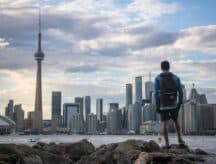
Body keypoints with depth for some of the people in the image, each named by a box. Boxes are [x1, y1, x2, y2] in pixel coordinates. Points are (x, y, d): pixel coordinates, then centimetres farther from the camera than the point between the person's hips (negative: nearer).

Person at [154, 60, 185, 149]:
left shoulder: (158, 78, -5)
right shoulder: (176, 77, 2)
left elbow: (156, 93, -10)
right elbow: (180, 92, 0)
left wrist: (157, 106, -5)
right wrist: (180, 104, 10)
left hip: (163, 105, -2)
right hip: (173, 105, 2)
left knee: (164, 124, 1)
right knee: (176, 121, 22)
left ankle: (167, 144, 0)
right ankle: (180, 139, 19)